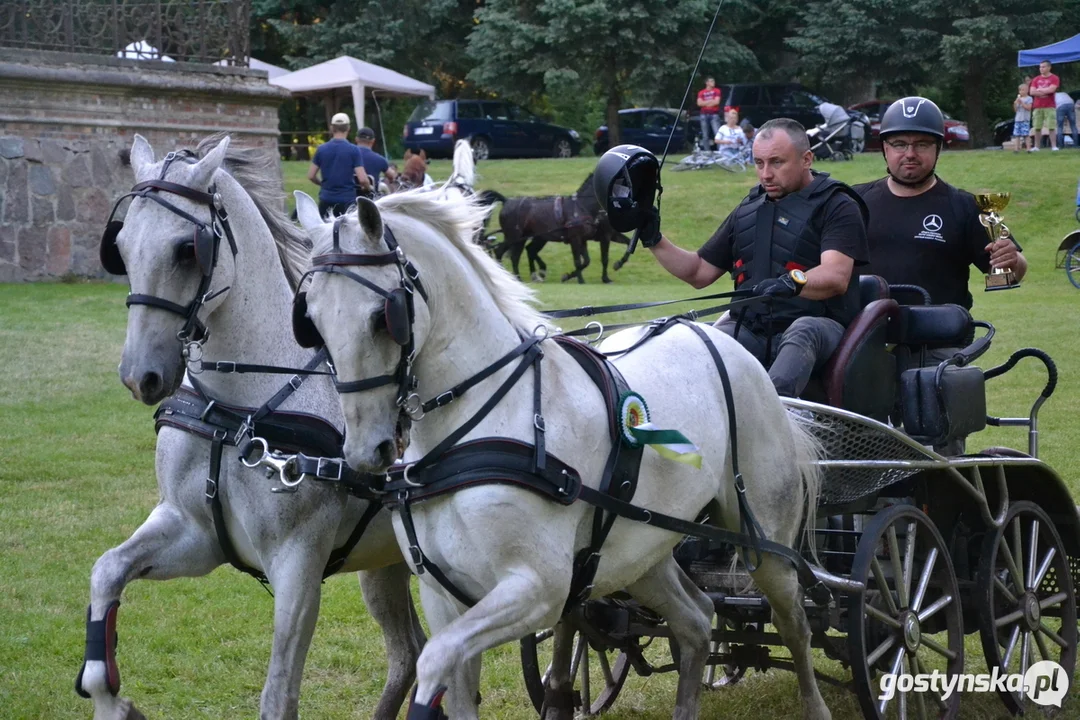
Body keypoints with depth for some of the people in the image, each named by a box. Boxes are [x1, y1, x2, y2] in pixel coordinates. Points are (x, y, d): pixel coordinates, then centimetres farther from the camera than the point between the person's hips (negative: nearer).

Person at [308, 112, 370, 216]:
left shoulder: (321, 149, 2)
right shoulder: (354, 150, -8)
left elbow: (311, 176, 6)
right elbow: (362, 179, -12)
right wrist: (369, 188, 9)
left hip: (326, 199, 3)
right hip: (347, 199, -3)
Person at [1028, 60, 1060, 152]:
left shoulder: (1054, 78, 0)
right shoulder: (1036, 79, 13)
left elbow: (1051, 89, -15)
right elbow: (1032, 92, 1)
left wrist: (1039, 90, -3)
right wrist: (1045, 92, -8)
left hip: (1050, 107, -4)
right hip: (1037, 107, 4)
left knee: (1051, 127, -9)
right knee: (1037, 128, 3)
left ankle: (1054, 146, -10)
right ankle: (1036, 147, 7)